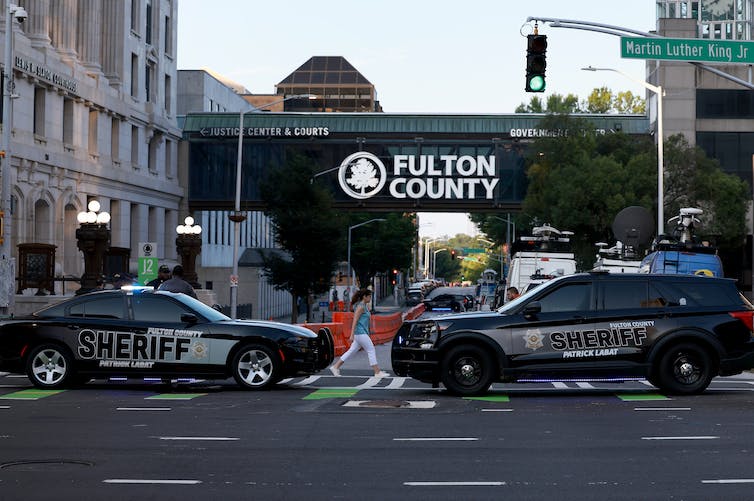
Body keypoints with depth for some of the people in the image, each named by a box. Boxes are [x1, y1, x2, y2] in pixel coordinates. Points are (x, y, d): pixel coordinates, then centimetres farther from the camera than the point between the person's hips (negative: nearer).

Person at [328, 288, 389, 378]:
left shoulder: (365, 306, 17)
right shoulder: (360, 307, -13)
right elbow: (355, 321, -18)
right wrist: (352, 335, -22)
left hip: (362, 333, 10)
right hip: (360, 333, -10)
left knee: (352, 351, 10)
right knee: (371, 350, -6)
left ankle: (335, 367, 13)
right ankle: (377, 372, -2)